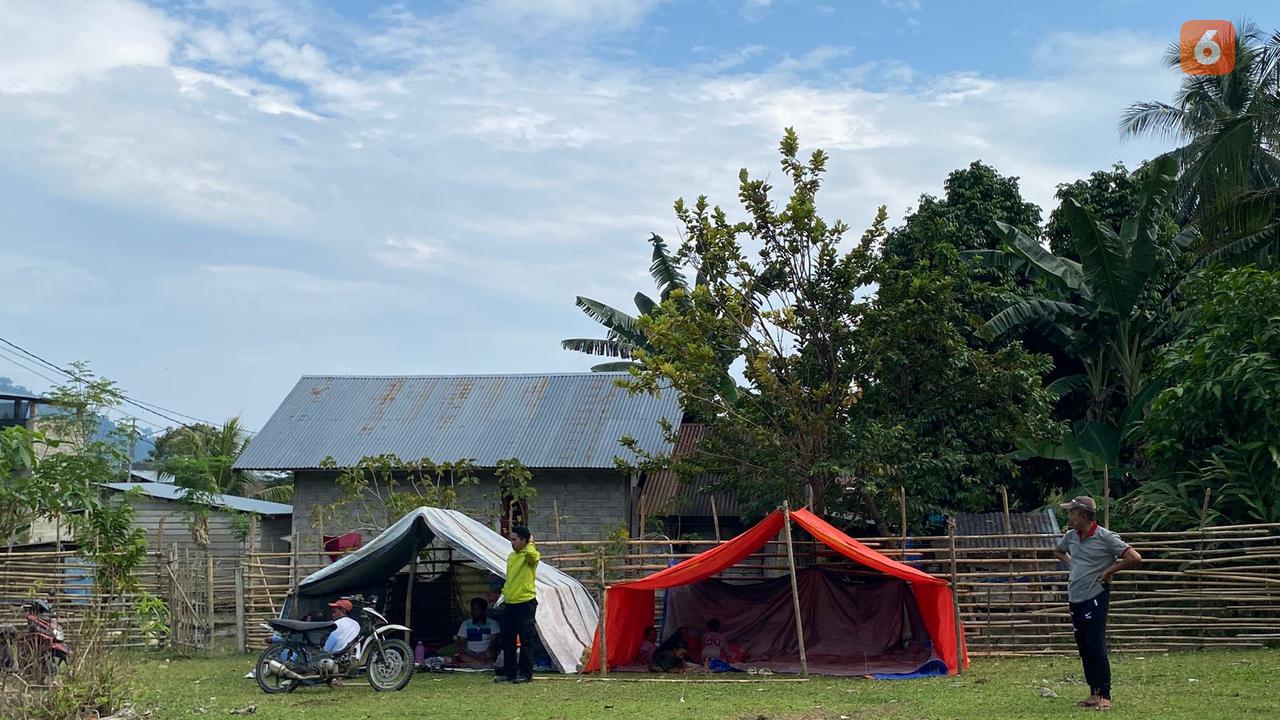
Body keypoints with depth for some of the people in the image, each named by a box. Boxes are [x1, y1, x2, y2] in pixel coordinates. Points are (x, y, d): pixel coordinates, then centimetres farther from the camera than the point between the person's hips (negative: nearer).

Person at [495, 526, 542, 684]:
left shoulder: (530, 556, -8)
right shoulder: (511, 556, 16)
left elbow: (531, 553, -34)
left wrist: (530, 543, -14)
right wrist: (504, 594, 21)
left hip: (525, 603, -8)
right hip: (509, 604, 8)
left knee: (526, 640, -3)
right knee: (507, 640, 10)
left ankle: (525, 673, 2)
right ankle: (509, 672, 17)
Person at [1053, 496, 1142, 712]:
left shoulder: (1106, 537, -10)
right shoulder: (1071, 536, 10)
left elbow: (1135, 558, -15)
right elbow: (1058, 551, 33)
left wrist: (1108, 571, -10)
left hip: (1095, 598, -7)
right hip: (1075, 599, 7)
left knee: (1096, 647, -11)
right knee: (1084, 649, 10)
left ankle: (1105, 696, -7)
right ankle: (1094, 694, 17)